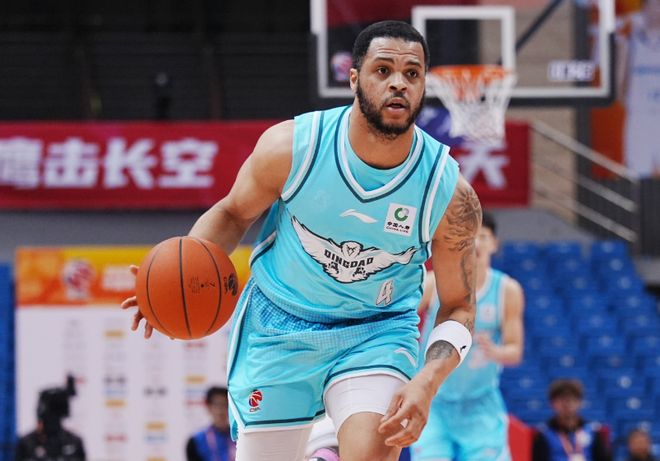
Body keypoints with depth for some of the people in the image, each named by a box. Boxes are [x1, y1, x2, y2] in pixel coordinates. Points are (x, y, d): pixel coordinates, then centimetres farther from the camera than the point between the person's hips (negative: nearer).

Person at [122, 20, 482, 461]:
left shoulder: (451, 195, -19)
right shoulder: (291, 145, -19)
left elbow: (458, 307, -7)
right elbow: (233, 213, 1)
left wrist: (427, 383, -26)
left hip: (377, 331, -1)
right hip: (279, 326, 1)